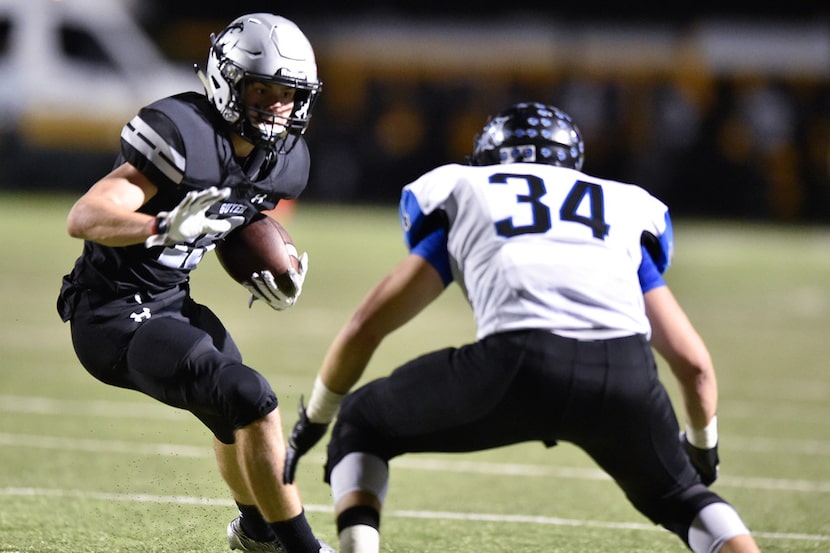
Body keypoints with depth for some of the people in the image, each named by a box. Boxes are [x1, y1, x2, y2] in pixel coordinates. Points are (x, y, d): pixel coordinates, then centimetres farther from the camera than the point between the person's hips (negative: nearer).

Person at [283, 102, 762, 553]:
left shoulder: (464, 198, 32)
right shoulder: (627, 212, 35)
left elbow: (365, 329, 32)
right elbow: (694, 362, 33)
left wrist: (312, 422, 46)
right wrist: (702, 447, 51)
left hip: (519, 365, -2)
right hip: (624, 371, 2)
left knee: (362, 426, 24)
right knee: (677, 499, 29)